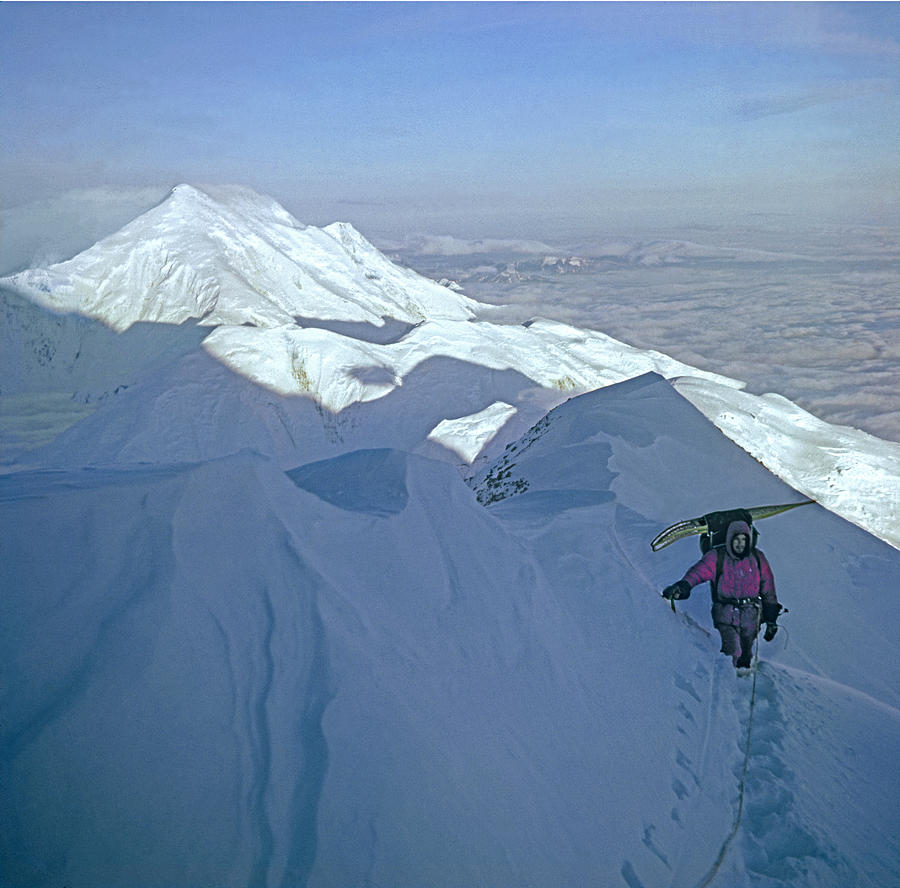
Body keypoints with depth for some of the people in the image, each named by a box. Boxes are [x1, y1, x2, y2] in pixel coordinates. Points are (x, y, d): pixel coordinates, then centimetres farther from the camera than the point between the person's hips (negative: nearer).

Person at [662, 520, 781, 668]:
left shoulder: (757, 558, 5)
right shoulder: (717, 557, -4)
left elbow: (768, 590, 13)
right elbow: (699, 570, -22)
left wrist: (771, 619, 14)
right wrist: (683, 585, -43)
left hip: (750, 616, 3)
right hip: (726, 616, -3)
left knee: (745, 657, 12)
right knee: (732, 654, -17)